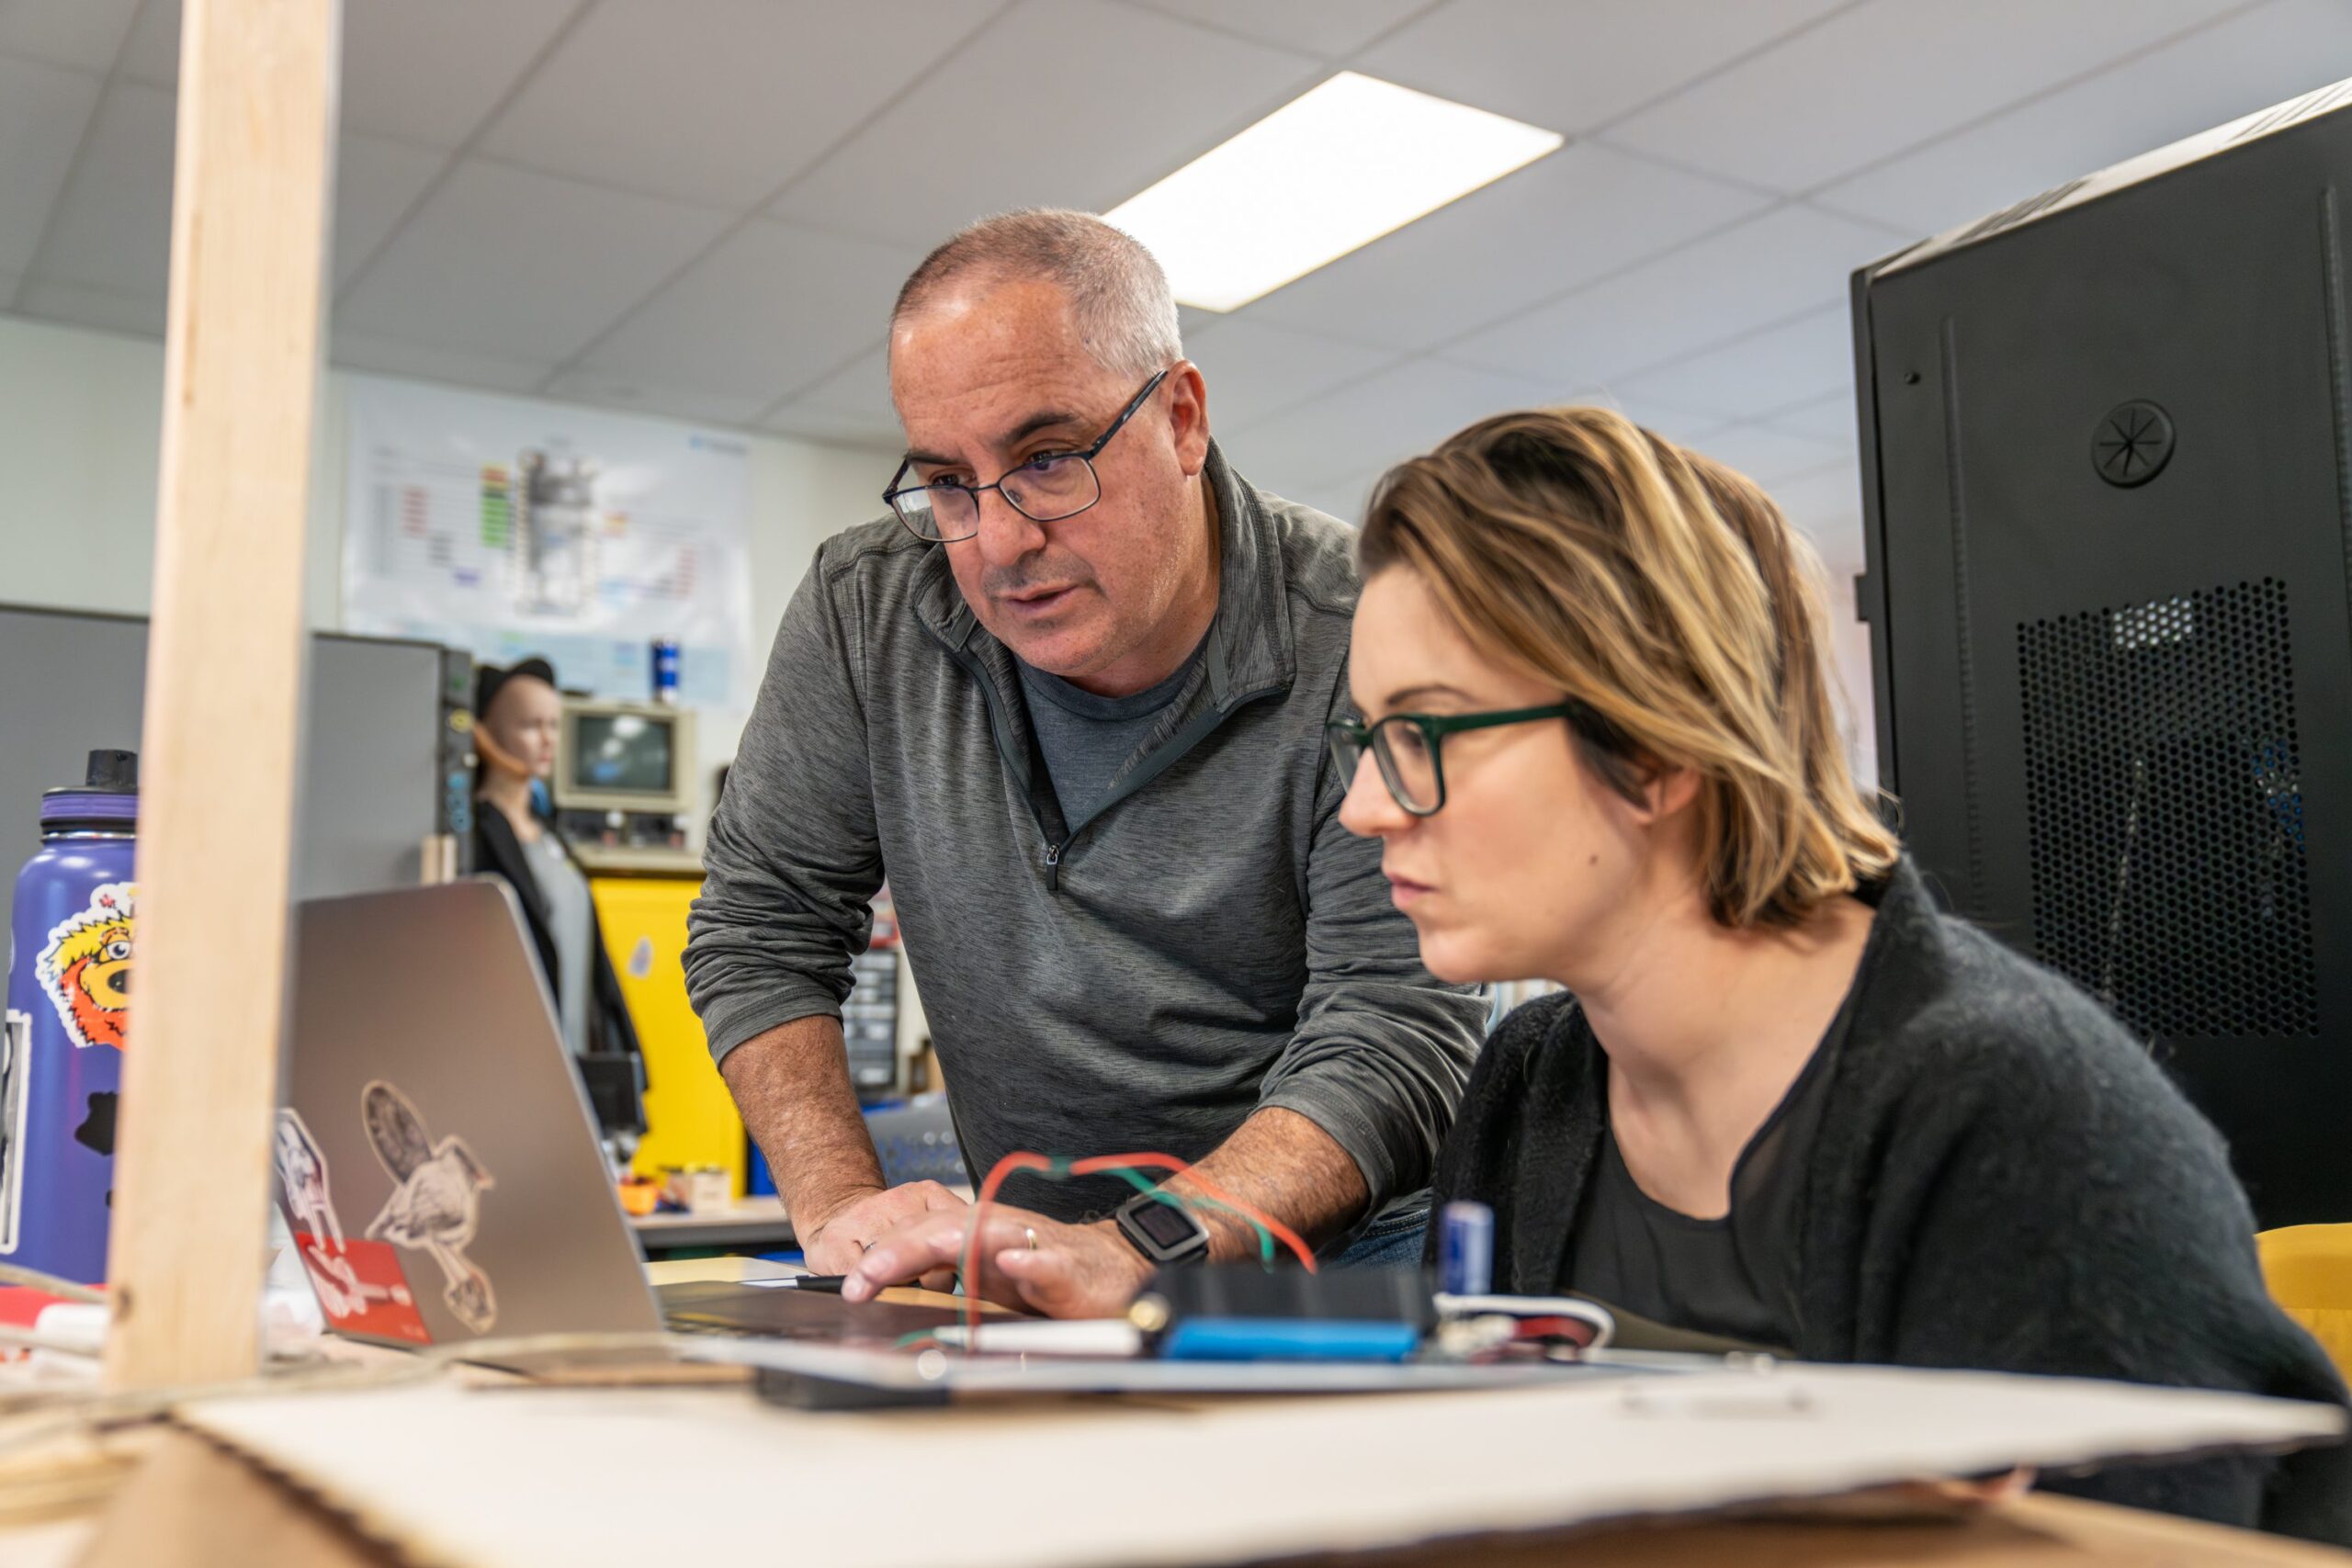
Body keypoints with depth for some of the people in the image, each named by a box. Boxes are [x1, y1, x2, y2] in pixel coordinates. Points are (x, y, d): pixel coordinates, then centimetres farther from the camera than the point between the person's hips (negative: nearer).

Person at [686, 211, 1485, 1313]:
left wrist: (1123, 1255, -35)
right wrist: (848, 1215, -10)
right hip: (1039, 1256, 3)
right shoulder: (864, 612, -4)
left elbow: (1393, 1035, -20)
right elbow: (758, 935, 4)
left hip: (1346, 1253, -2)